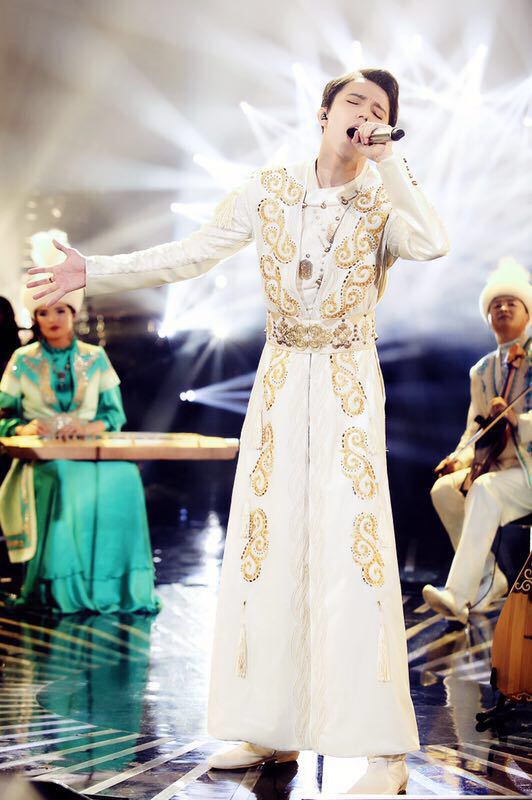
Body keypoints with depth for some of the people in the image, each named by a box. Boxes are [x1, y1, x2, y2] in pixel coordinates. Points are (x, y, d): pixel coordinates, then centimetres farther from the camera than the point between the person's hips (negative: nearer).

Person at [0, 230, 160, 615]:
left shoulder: (95, 358, 12)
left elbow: (115, 413, 8)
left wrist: (91, 426, -14)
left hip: (91, 450, 2)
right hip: (41, 455, -2)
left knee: (123, 477, -33)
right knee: (65, 479, -39)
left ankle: (116, 582, -24)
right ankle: (62, 587, -31)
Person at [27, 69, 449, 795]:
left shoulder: (383, 204, -3)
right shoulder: (269, 191, 3)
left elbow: (434, 243, -26)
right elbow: (190, 256, 7)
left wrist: (386, 158, -19)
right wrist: (93, 271, 4)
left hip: (349, 389, -3)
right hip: (281, 381, 3)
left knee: (354, 545, -10)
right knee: (266, 544, 4)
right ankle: (273, 730, 15)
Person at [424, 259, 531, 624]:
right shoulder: (482, 370, 16)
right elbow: (476, 429, 19)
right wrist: (462, 457, 0)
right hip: (502, 467, 7)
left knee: (485, 491, -32)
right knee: (445, 489, -12)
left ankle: (459, 595, -36)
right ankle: (489, 578, -6)